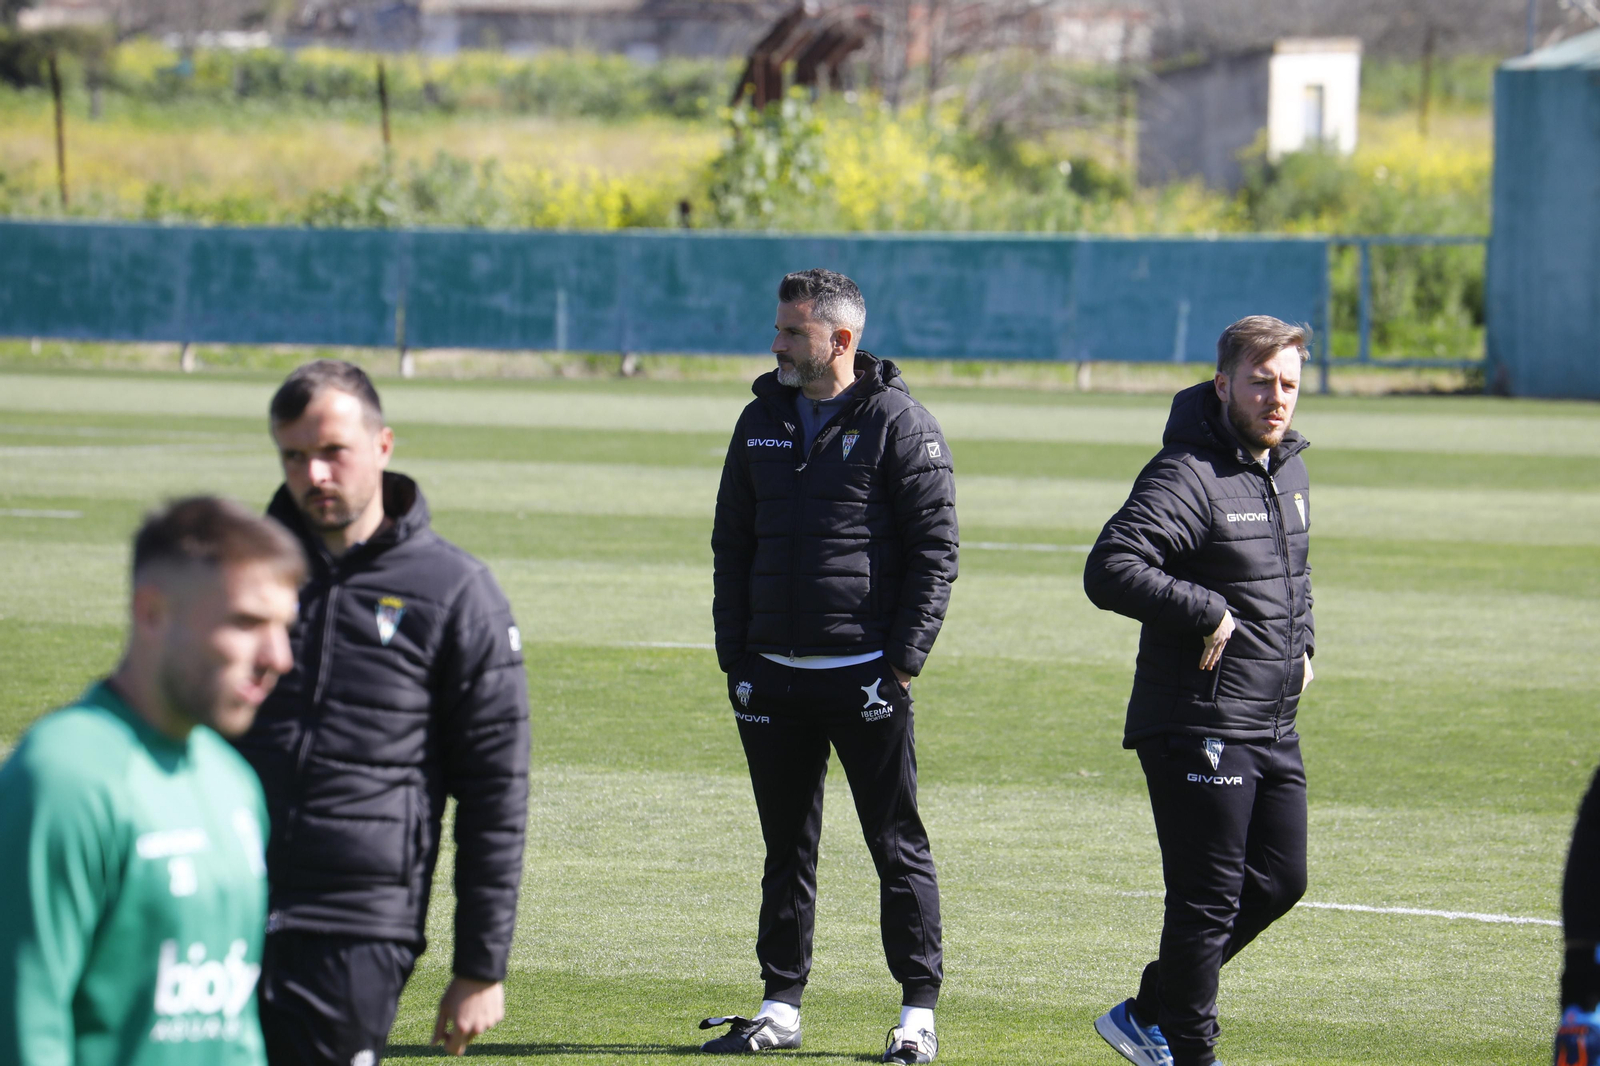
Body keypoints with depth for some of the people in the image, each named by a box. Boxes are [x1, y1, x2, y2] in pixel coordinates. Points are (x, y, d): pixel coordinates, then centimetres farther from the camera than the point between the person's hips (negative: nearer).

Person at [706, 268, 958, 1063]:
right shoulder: (762, 422, 11)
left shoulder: (900, 425, -5)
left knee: (897, 843, 0)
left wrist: (903, 662, -13)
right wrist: (735, 656, 7)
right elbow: (733, 545, 15)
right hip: (773, 677, 5)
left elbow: (935, 551, -7)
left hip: (865, 675, -5)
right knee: (786, 846, 10)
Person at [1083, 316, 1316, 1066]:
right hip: (1200, 728, -9)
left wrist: (1302, 641, 15)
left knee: (1278, 880, 14)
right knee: (1208, 900, -4)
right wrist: (1207, 611, -25)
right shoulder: (1189, 476, -17)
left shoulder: (1289, 471, 12)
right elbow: (1110, 568, -28)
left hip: (1275, 724, 9)